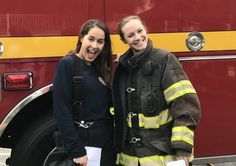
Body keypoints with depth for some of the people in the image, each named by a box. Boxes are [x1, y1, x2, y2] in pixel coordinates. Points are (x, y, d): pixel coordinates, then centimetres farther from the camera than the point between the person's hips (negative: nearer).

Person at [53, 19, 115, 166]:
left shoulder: (100, 69, 11)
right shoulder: (67, 64, -9)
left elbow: (110, 106, 8)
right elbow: (62, 111, -16)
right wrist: (77, 151, -19)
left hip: (107, 143, 7)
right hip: (83, 142, -7)